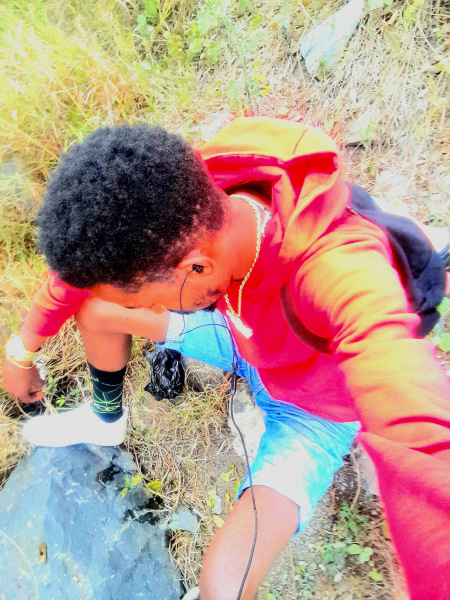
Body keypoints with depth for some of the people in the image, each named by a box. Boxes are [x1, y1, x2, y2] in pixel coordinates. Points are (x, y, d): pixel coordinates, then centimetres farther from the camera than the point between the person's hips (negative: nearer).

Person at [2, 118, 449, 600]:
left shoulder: (341, 273, -43)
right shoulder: (185, 207, -24)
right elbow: (86, 257, -9)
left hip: (312, 409, -4)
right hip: (245, 340, 5)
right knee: (92, 307, 0)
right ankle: (105, 419, 30)